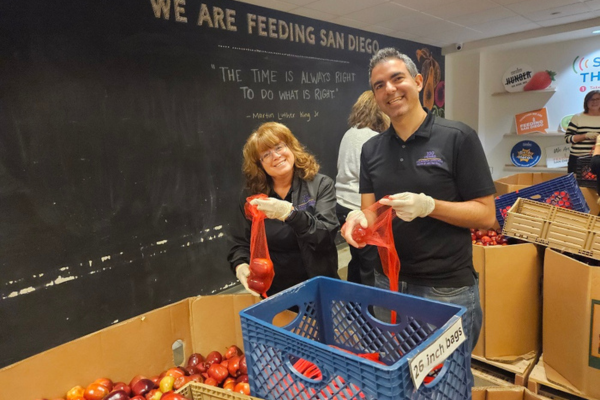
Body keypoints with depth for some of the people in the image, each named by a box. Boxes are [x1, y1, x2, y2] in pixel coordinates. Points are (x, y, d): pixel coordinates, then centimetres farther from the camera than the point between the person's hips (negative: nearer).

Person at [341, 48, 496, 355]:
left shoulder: (458, 138, -10)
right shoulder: (371, 149, 4)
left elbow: (486, 215, -10)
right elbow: (370, 212, 3)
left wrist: (428, 206, -25)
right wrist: (359, 219, -20)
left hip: (447, 290, -4)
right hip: (388, 283, 4)